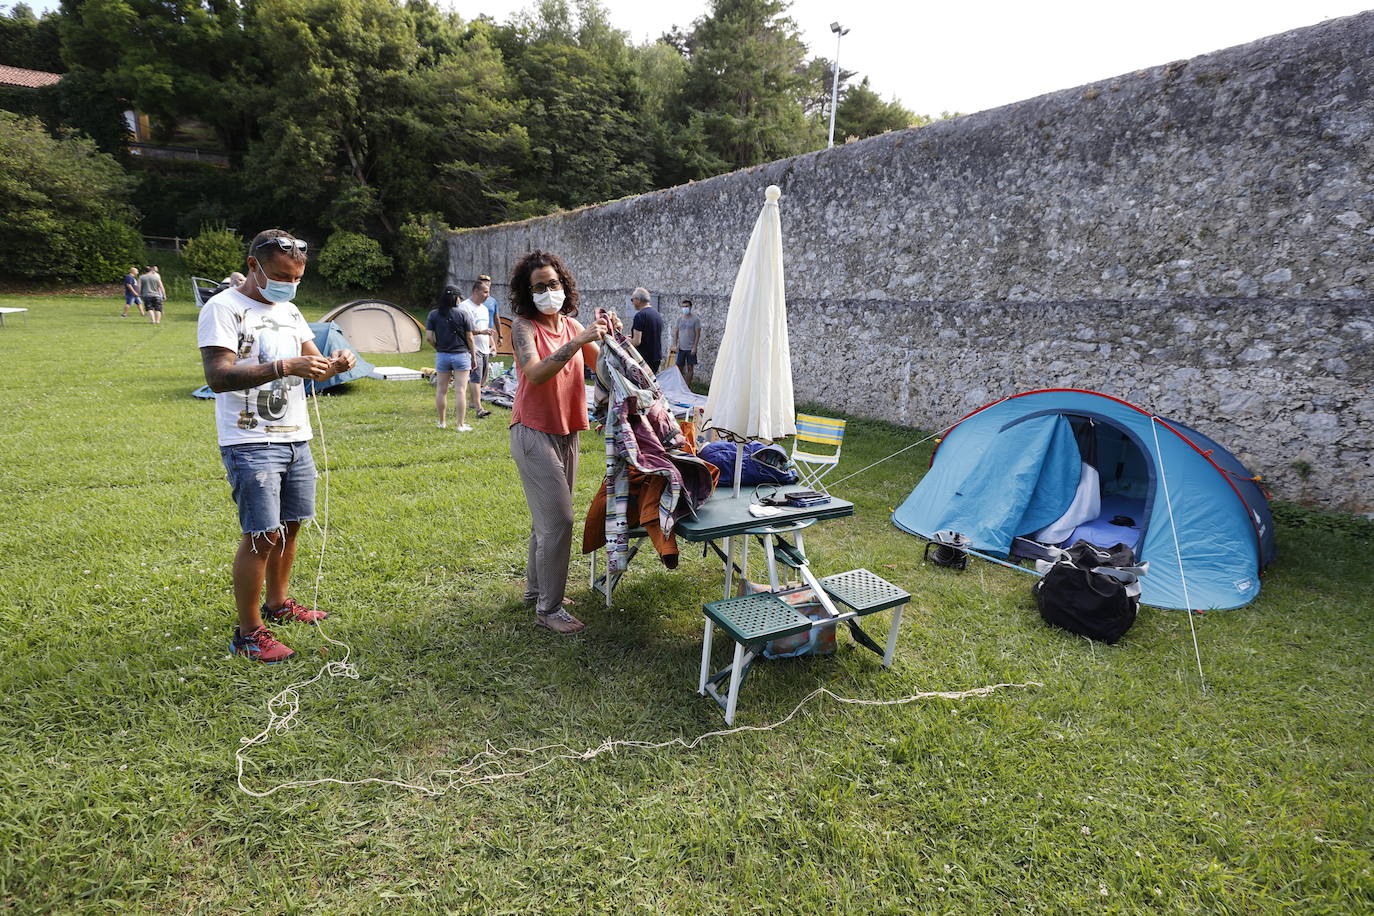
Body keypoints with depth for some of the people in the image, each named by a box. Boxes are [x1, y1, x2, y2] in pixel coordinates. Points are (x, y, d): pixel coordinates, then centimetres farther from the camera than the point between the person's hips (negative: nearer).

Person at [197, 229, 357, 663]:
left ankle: (277, 603, 32)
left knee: (290, 526, 15)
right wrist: (282, 368, -33)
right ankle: (248, 633, 5)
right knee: (262, 536, -7)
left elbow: (312, 364, 14)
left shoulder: (289, 311, 14)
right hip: (251, 444, -7)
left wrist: (334, 363, -10)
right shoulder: (223, 308, -10)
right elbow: (218, 376, -22)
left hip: (296, 438, 8)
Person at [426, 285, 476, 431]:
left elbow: (429, 337, -4)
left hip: (442, 356, 3)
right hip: (461, 355, -2)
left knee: (441, 389, 12)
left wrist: (438, 347, 14)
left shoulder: (433, 315, 0)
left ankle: (442, 422, 23)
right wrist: (473, 357, 8)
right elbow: (469, 338, -3)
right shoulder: (462, 315, -5)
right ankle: (461, 424, 1)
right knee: (461, 390, 0)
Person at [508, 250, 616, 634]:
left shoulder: (572, 324, 7)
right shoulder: (524, 326, -11)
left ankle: (535, 587, 30)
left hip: (566, 433, 6)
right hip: (534, 433, -6)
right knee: (558, 519, -9)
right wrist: (577, 341, -33)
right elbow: (535, 374, -29)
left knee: (547, 517, 14)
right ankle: (548, 608, 2)